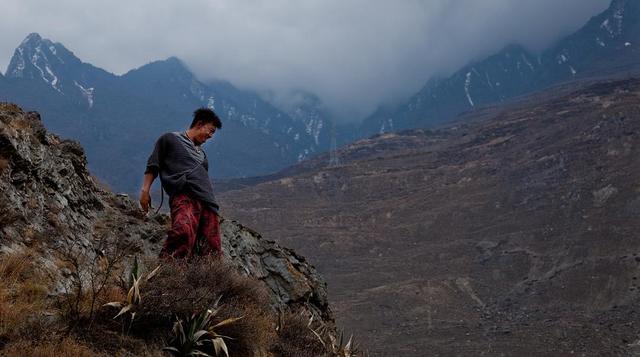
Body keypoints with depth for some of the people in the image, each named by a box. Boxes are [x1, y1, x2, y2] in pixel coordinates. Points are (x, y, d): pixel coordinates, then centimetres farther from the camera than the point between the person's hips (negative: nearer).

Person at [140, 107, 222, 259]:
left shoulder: (201, 153, 36)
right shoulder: (170, 139, 18)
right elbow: (153, 166, 11)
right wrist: (145, 190, -1)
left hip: (208, 203, 7)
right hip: (184, 196, -7)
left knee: (212, 252, -10)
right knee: (184, 231, -36)